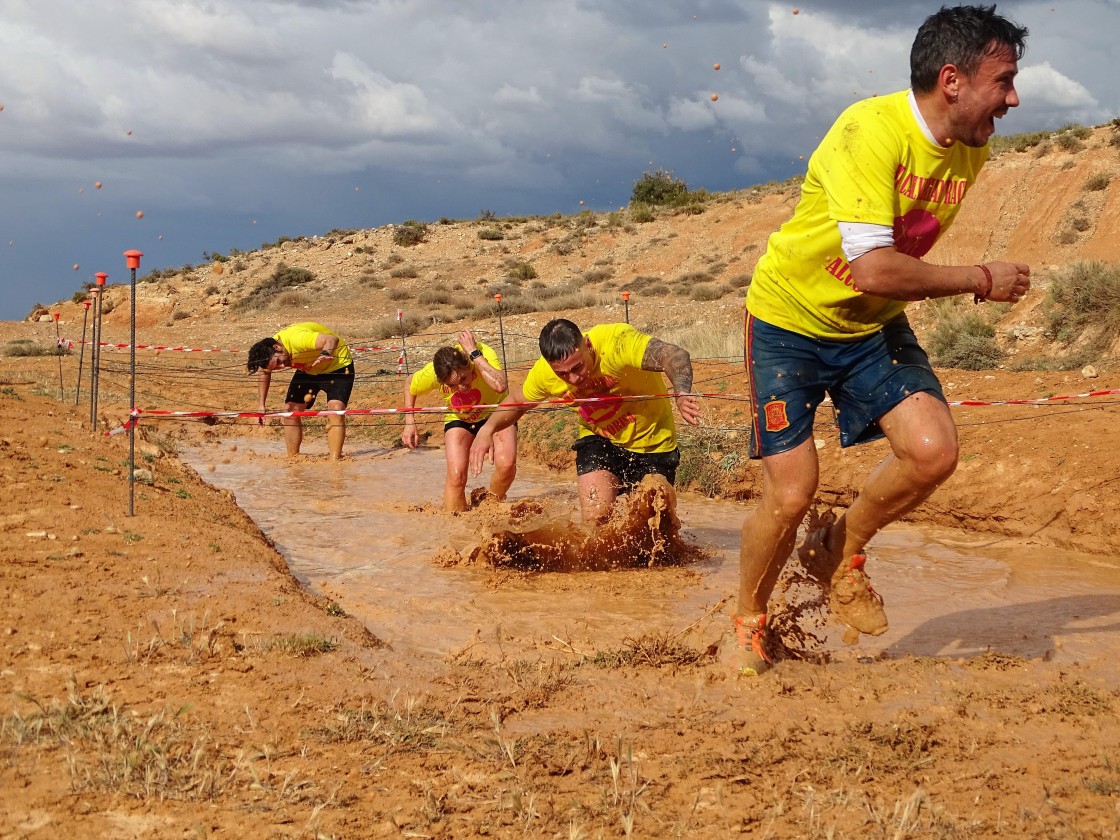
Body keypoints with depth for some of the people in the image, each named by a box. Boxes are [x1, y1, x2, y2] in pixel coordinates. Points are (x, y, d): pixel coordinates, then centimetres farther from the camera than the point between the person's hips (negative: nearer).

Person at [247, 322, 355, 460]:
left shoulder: (297, 338, -38)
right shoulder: (268, 352, -13)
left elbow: (332, 339, -46)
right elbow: (263, 372, 9)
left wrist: (325, 355, -66)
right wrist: (262, 405, 5)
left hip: (337, 365, -7)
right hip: (308, 370, 7)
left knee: (336, 410, -25)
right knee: (290, 411, 0)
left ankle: (334, 461, -28)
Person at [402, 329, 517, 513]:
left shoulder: (484, 354, -35)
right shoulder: (430, 374, -29)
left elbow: (500, 386, -54)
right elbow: (410, 385, -5)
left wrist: (475, 353, -47)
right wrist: (409, 423, -13)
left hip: (496, 413, -1)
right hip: (459, 418, 1)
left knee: (507, 464, -24)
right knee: (456, 475, -20)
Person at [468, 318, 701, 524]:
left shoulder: (616, 341, -34)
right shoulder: (544, 373, -19)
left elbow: (675, 355, -45)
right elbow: (517, 401, 3)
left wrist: (682, 394, -65)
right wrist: (487, 429, -15)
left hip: (652, 440, -2)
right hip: (600, 439, 3)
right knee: (594, 519, -15)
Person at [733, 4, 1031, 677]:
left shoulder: (972, 151, -3)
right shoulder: (873, 130, -28)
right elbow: (872, 268, -34)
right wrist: (981, 280, -25)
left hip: (874, 327, 6)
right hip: (790, 322, -6)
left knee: (934, 450, -15)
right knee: (792, 494, -7)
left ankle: (840, 549, 13)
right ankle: (749, 622, 21)